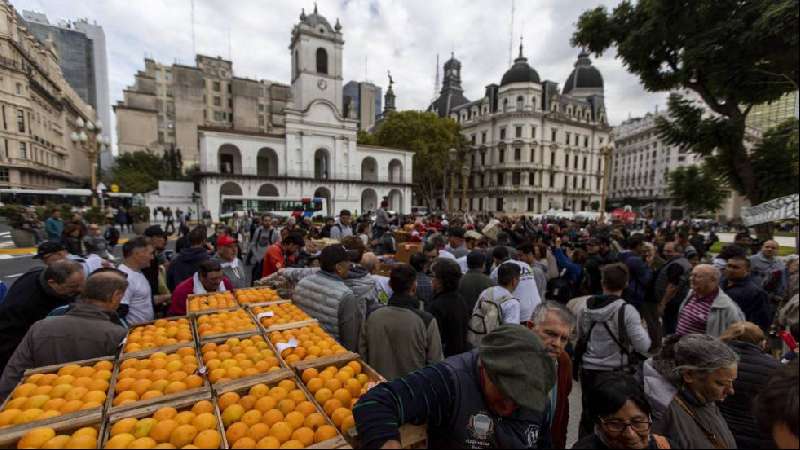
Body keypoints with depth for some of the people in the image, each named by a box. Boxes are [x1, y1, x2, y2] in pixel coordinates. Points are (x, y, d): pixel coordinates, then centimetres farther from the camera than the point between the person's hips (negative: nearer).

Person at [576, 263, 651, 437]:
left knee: (588, 414, 17)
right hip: (616, 371, -3)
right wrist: (643, 329, 3)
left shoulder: (586, 308, -3)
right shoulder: (626, 310, -16)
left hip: (589, 369, 3)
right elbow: (643, 346, -16)